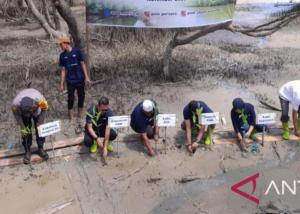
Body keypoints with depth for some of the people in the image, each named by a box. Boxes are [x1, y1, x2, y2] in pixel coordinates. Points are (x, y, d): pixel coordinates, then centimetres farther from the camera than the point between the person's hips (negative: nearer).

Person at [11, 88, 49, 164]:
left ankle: (41, 149, 18)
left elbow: (44, 109, -20)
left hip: (37, 112, 0)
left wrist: (39, 124, -17)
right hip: (24, 115, 0)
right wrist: (23, 127, -16)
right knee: (25, 132, -2)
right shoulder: (15, 103, -40)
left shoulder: (39, 99, -43)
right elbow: (16, 114, -17)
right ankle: (27, 152, 13)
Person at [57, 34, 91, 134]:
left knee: (81, 98, 8)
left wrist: (87, 77, -6)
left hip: (80, 80, -1)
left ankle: (79, 117, 24)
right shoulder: (62, 55, 1)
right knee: (70, 99, 1)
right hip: (70, 81, 1)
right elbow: (63, 70, 4)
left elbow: (83, 64, -2)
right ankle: (71, 119, 10)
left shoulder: (77, 51, -7)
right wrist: (61, 84, 1)